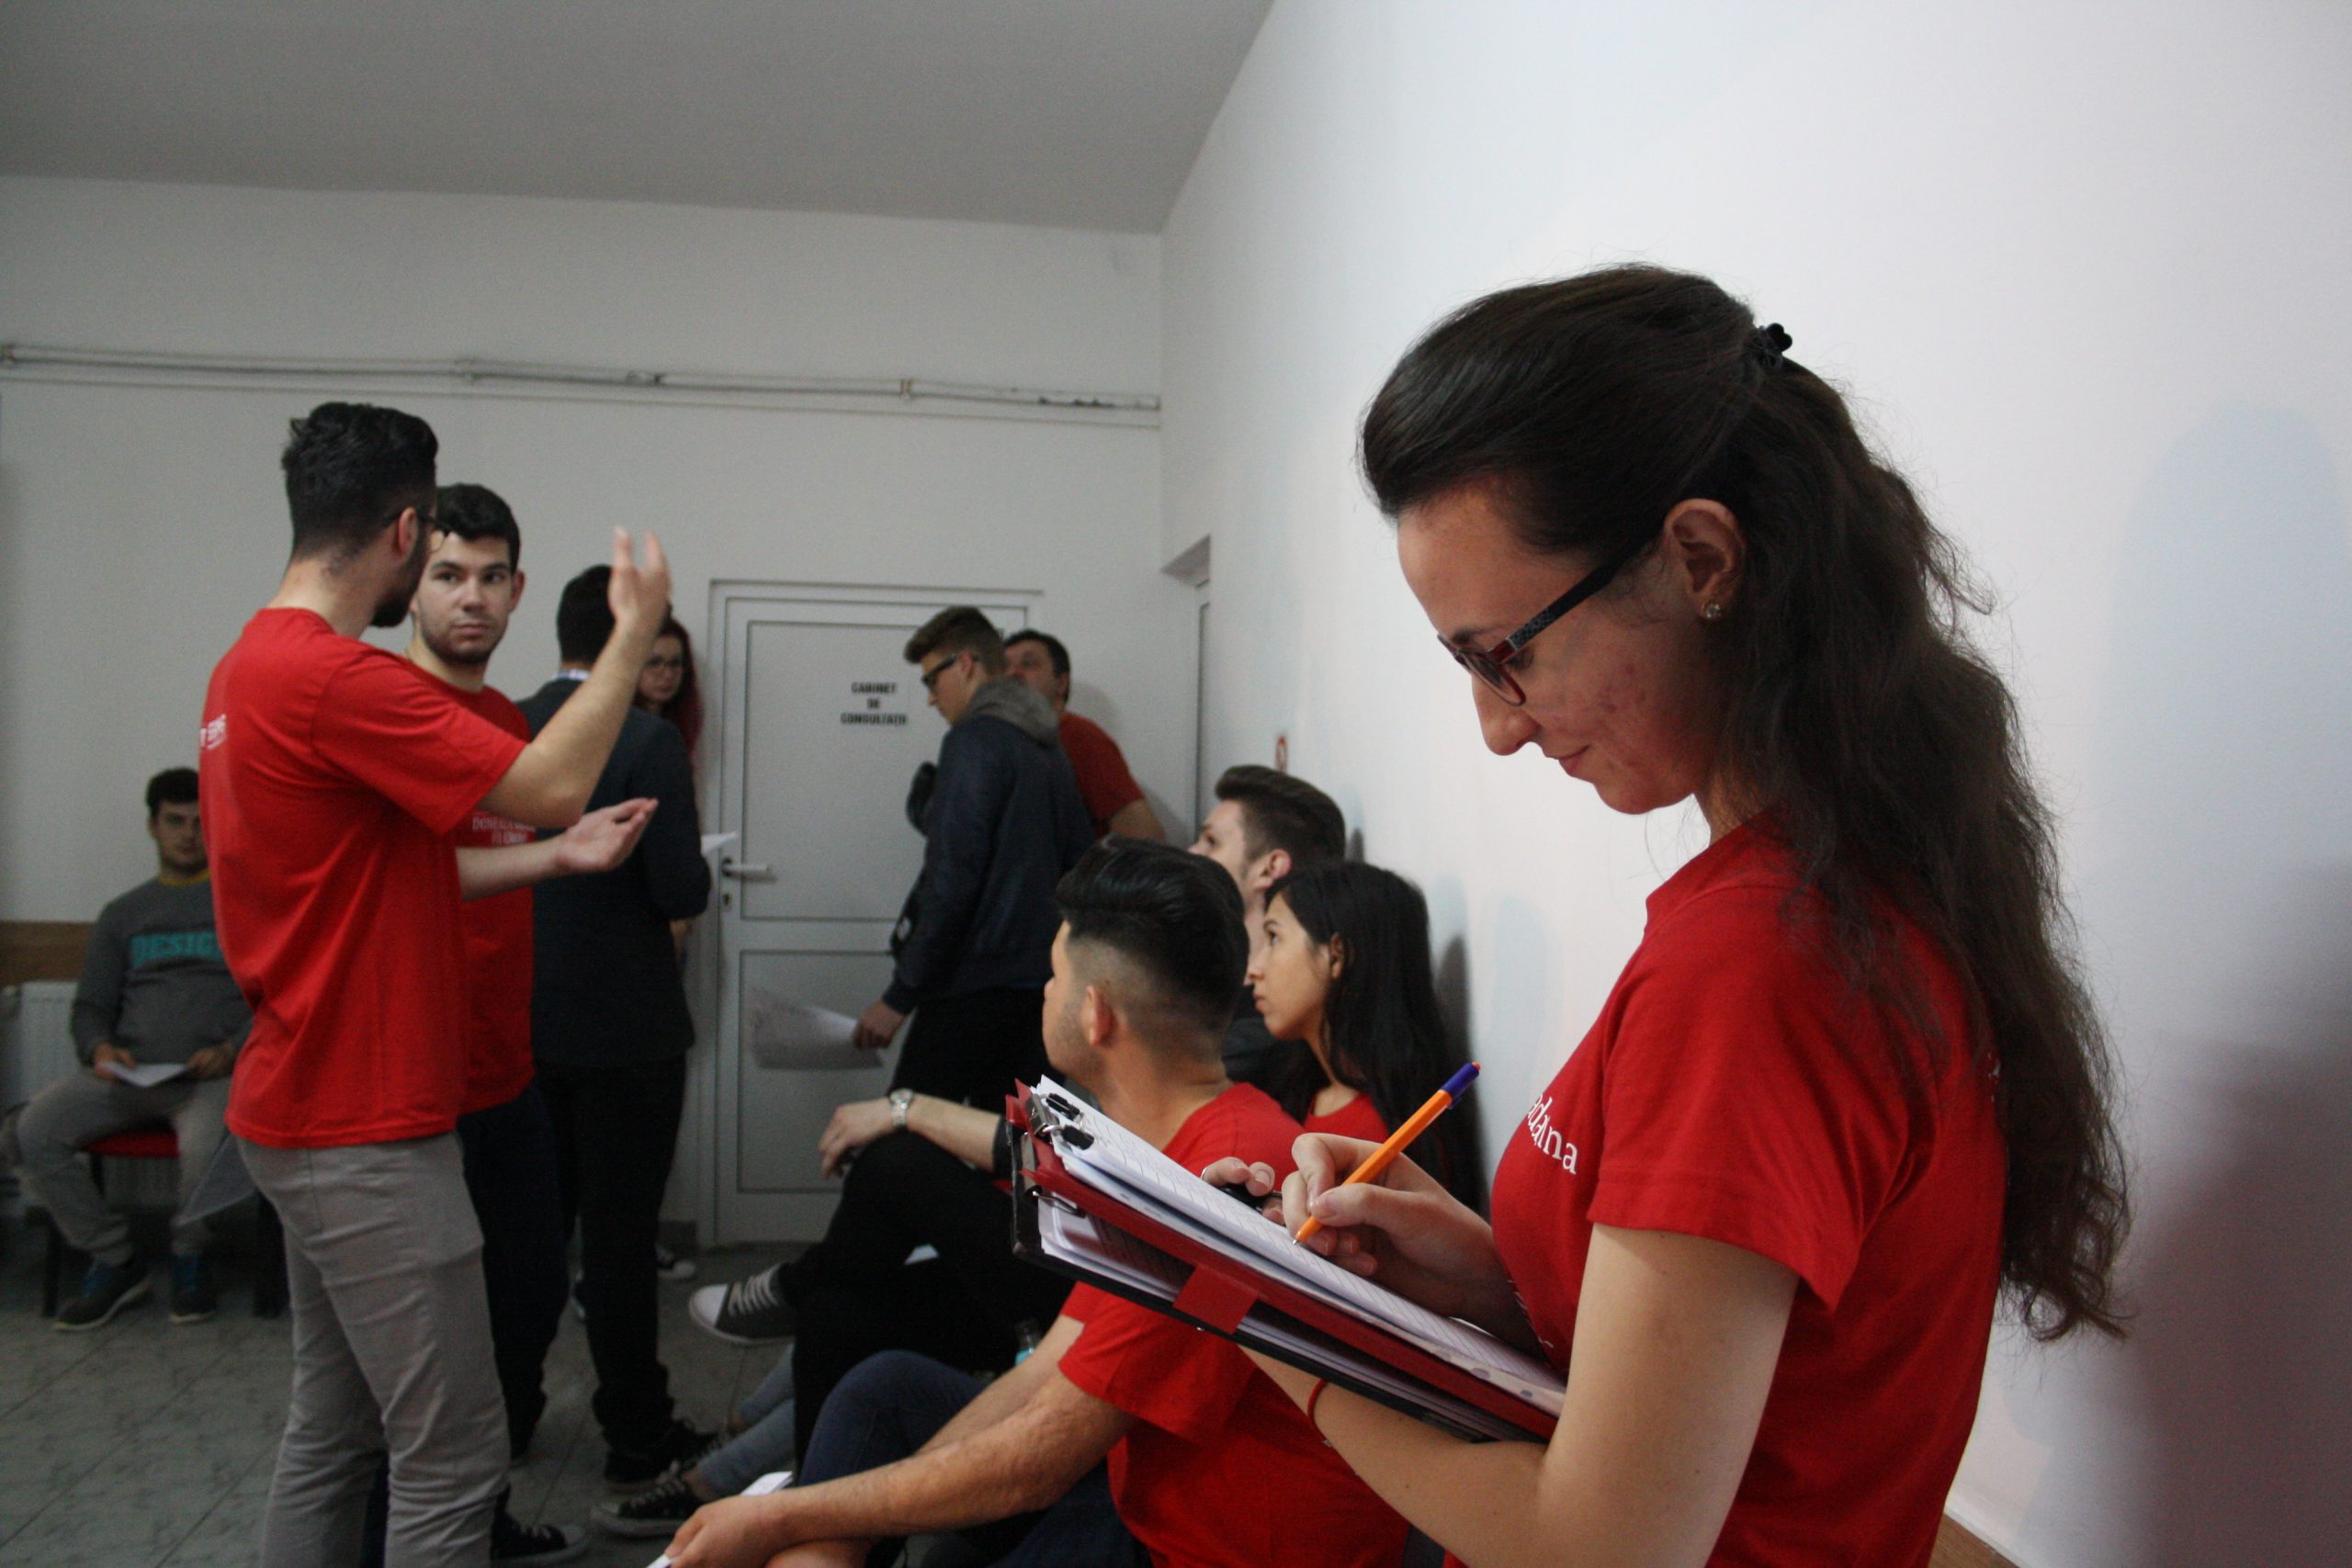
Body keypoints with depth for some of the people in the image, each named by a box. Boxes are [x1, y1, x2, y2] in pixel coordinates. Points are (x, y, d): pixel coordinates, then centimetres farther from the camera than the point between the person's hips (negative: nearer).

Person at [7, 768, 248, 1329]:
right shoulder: (124, 914, 22)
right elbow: (90, 1006, 20)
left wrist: (232, 1050, -13)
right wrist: (99, 1048, -4)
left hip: (213, 1071, -4)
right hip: (128, 1069, 4)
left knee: (205, 1143, -36)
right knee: (33, 1130, -22)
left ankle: (189, 1256, -3)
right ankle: (114, 1261, -4)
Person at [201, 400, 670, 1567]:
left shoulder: (252, 665, 11)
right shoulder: (335, 678, -21)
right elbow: (551, 784, -21)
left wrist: (555, 858, 10)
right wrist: (633, 631, -8)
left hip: (306, 1111, 11)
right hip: (366, 1131, -10)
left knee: (332, 1427, 20)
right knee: (452, 1458, -1)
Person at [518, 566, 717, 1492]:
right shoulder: (649, 742, -16)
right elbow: (683, 892, -18)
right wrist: (691, 859, 3)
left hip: (524, 1017, 6)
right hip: (622, 1024, -6)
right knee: (620, 1232, 3)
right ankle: (637, 1440, 15)